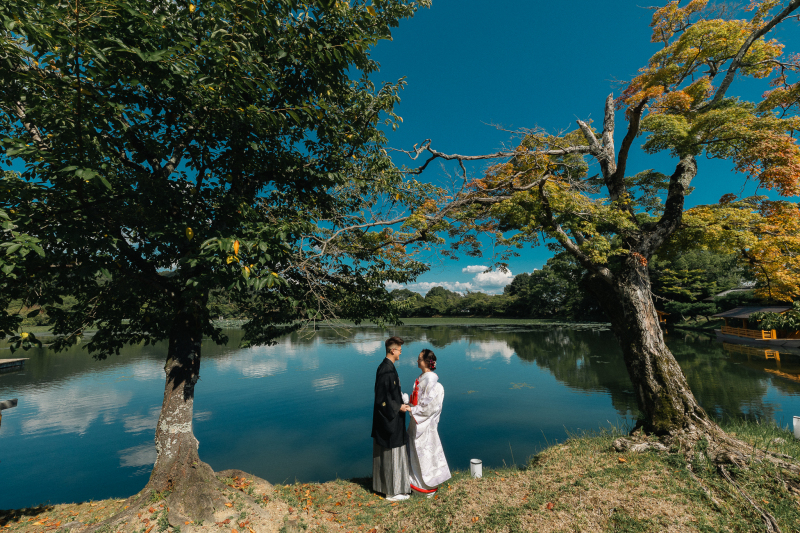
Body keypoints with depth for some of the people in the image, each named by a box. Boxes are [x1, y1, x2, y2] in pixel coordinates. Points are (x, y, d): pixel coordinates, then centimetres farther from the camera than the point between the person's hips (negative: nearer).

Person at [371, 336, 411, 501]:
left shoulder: (385, 366, 5)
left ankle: (383, 484, 36)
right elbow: (383, 397, -25)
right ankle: (393, 491, 19)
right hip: (390, 419, -10)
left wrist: (401, 402, 14)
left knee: (384, 453, 21)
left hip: (384, 418, 10)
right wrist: (398, 407, -17)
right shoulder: (387, 370, -25)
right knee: (392, 454, 4)